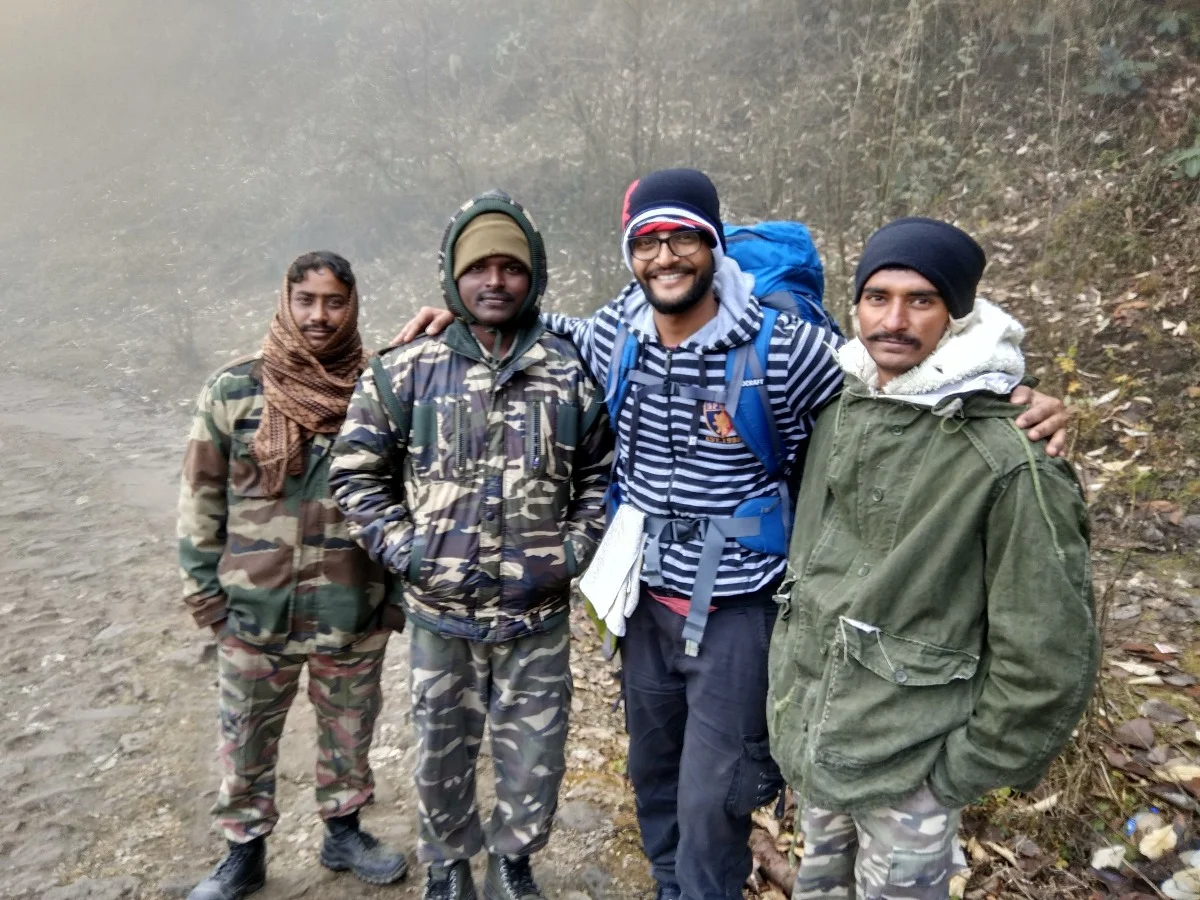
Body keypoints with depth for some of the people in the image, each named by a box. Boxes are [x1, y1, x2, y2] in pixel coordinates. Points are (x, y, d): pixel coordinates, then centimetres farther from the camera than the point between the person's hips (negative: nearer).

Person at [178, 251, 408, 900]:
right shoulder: (233, 390, -4)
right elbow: (200, 495, 2)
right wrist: (203, 587, 1)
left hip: (353, 612, 1)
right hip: (253, 611, 0)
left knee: (349, 733, 17)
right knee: (246, 741, 15)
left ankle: (343, 832, 40)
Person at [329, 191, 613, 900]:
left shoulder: (570, 373, -1)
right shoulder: (408, 372, -4)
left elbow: (601, 474, 7)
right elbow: (356, 471, 2)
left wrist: (571, 553, -4)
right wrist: (404, 550, -8)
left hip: (539, 612, 1)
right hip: (441, 610, 0)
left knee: (535, 755, 13)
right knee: (443, 750, 18)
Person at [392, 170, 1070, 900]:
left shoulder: (783, 348, -21)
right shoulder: (615, 333, -5)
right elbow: (558, 334, 18)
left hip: (738, 610, -5)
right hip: (647, 599, 6)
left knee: (711, 803, 7)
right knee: (653, 776, 26)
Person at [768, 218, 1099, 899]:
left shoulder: (1009, 459, -22)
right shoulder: (842, 411, -2)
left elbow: (1049, 658, -17)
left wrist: (965, 771, -10)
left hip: (909, 768, -6)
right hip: (813, 738, 6)